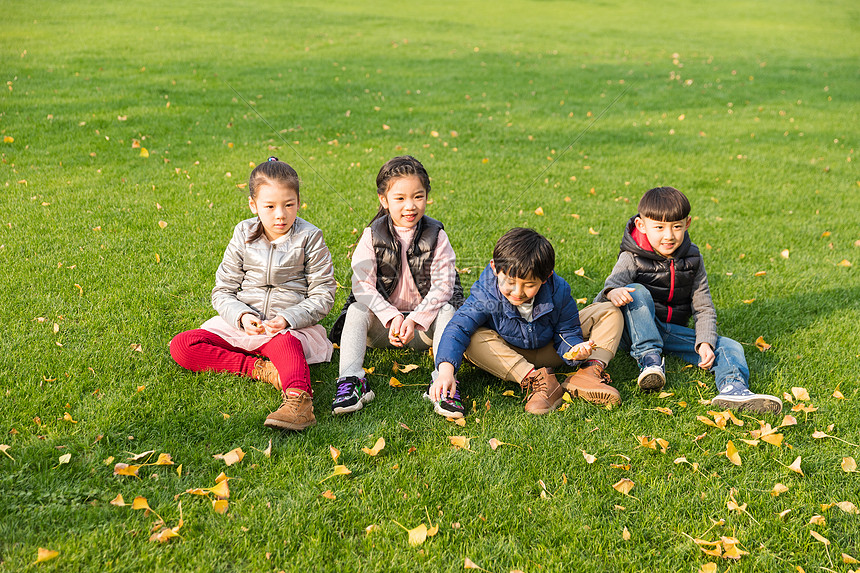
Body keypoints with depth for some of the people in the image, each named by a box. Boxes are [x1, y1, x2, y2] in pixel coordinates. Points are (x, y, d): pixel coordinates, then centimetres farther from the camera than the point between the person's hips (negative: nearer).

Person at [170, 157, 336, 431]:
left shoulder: (310, 238, -3)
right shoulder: (243, 236, 4)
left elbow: (322, 296, -3)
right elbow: (222, 291, 6)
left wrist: (287, 319, -20)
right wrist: (242, 316, -17)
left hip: (293, 326, -4)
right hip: (242, 324, 4)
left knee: (285, 343, -40)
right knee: (181, 346, -16)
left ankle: (298, 398, -63)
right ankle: (261, 369, -26)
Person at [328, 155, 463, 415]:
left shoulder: (436, 236, -4)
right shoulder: (373, 236, -3)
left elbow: (443, 286, -12)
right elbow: (362, 286, -12)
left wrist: (414, 320, -26)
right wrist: (392, 317, -26)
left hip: (425, 319, 0)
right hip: (382, 322, 1)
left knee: (447, 311, -29)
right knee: (357, 311, -26)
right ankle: (350, 379, -39)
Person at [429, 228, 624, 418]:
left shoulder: (557, 291, -22)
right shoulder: (486, 295, -29)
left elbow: (566, 333, -13)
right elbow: (458, 327, -38)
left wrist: (574, 349, -38)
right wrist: (445, 370, -54)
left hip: (547, 351, 2)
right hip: (507, 354, -2)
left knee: (609, 312, -8)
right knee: (475, 339, -36)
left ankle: (592, 370, -30)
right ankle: (535, 379, -40)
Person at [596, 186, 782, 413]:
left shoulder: (692, 260, 2)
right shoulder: (632, 258, -9)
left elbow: (704, 308, 2)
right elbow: (615, 281, -28)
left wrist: (705, 342, -16)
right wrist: (613, 293, -55)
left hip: (674, 331, 4)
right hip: (636, 332, -4)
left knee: (730, 347, -14)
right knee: (637, 292, -32)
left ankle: (733, 388, -43)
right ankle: (650, 360, -34)